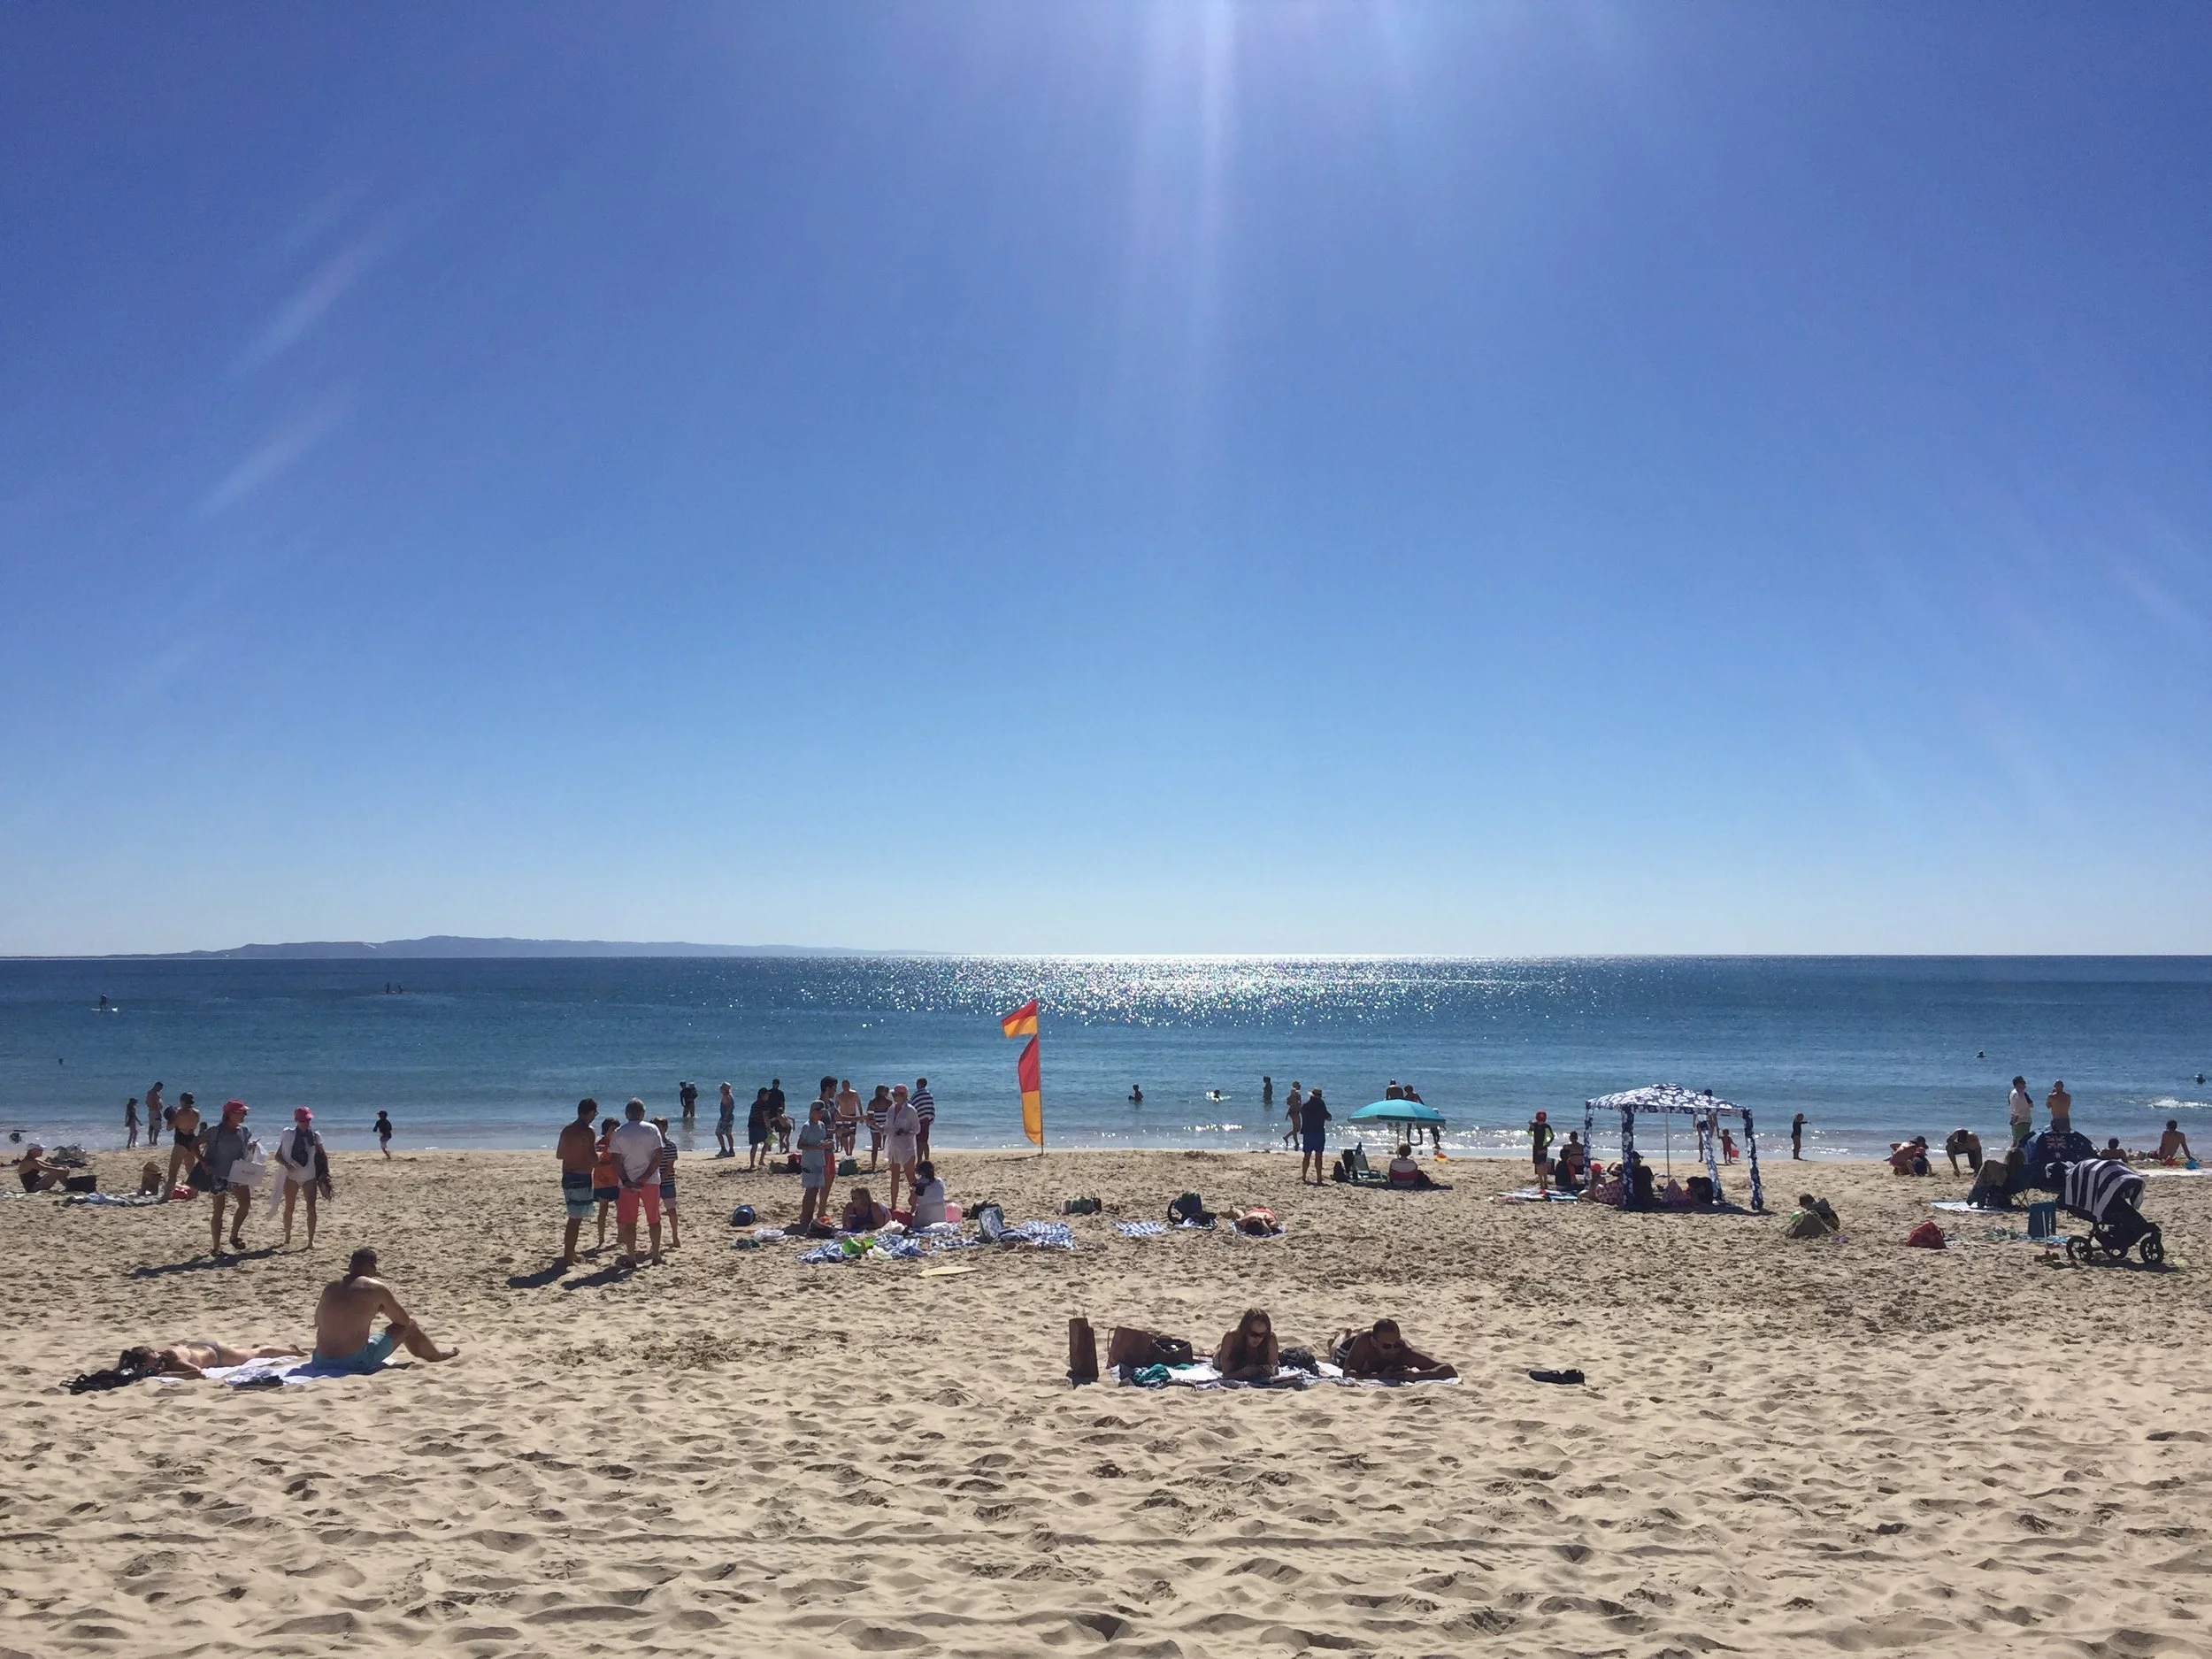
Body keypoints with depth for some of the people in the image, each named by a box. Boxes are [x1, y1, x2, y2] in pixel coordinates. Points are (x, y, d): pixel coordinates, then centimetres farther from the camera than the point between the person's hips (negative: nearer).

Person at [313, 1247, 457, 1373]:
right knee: (408, 1326, 14)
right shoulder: (376, 1288, -8)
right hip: (357, 1361, -6)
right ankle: (437, 1354, 40)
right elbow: (404, 1320, 2)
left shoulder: (330, 1287, 6)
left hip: (322, 1362, 6)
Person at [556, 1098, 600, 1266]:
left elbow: (559, 1154, 19)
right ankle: (568, 1258, -2)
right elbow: (593, 1159, -20)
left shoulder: (567, 1129, 10)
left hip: (567, 1176, 8)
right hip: (581, 1178, -8)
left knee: (574, 1218, 21)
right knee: (576, 1219, -3)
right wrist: (599, 1154, 1)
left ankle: (569, 1253, 29)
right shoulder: (587, 1131, -14)